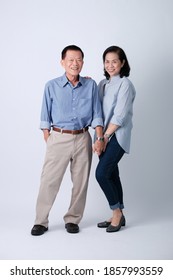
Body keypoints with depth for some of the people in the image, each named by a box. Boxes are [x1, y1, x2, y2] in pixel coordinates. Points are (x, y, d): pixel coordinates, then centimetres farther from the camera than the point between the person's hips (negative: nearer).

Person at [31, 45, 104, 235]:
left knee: (80, 182, 8)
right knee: (49, 181, -1)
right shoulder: (52, 86, -1)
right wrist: (47, 140, -2)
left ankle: (72, 219, 24)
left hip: (83, 139, 2)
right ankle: (41, 221, 12)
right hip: (59, 138, -2)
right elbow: (46, 117, 3)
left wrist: (100, 138, -2)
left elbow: (96, 115, 6)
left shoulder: (90, 85, 3)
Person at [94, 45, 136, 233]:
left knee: (101, 173, -13)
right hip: (104, 136, 7)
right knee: (111, 175, 10)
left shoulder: (125, 84, -9)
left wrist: (105, 136, -14)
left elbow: (119, 115, -15)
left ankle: (117, 212, 4)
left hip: (117, 136, -7)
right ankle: (117, 215, 22)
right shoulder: (102, 84, 14)